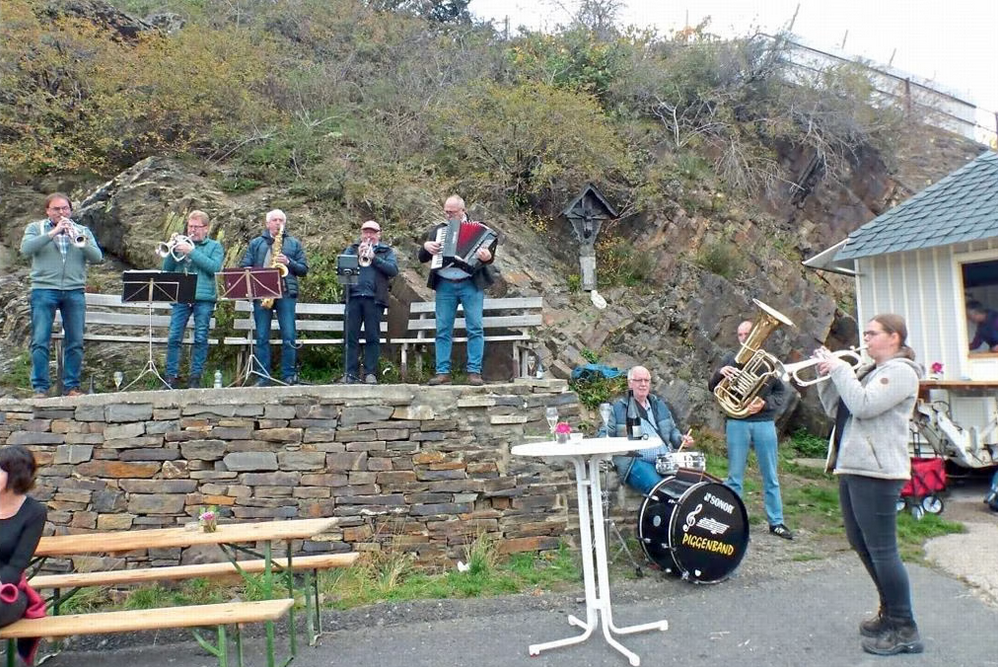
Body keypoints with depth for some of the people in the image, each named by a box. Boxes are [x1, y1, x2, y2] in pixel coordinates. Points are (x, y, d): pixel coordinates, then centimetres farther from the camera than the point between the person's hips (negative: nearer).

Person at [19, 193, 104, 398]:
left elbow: (97, 258, 3)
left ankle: (71, 386, 9)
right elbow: (26, 249, -9)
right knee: (40, 341, -4)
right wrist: (53, 233, -15)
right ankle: (40, 387, 2)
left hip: (75, 292, 2)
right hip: (44, 290, -2)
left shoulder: (82, 231, 15)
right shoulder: (35, 228, 11)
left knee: (75, 342, 1)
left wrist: (81, 243, -14)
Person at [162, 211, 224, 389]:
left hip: (204, 298, -2)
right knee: (174, 337, -3)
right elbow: (166, 269, 13)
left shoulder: (214, 246, 11)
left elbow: (215, 267, -8)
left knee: (201, 339, -2)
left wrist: (192, 251, -12)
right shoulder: (182, 243, 19)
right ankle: (171, 376, 3)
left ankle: (195, 376, 6)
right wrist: (173, 251, -3)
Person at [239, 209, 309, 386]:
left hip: (286, 293, -1)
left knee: (289, 336, -5)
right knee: (261, 337, 1)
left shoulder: (294, 243, 14)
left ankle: (288, 376, 2)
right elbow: (244, 266, 9)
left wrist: (289, 262, -8)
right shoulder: (255, 243, 16)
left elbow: (304, 270, 9)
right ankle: (263, 377, 6)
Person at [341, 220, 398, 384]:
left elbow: (393, 270, -2)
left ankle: (370, 373, 1)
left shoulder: (386, 251, 15)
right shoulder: (352, 249, 21)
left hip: (374, 298, -2)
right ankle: (351, 373, 2)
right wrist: (358, 255, -7)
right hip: (353, 297, 2)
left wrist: (374, 257, -9)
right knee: (351, 336, -1)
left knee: (372, 337, -2)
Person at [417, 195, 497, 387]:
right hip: (445, 285, 3)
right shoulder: (436, 230, 15)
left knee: (475, 328, -5)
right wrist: (426, 246, -4)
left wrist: (487, 256, -23)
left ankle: (474, 372, -2)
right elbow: (422, 258, 17)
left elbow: (489, 250, 0)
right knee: (443, 330, 1)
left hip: (471, 284, -2)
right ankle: (442, 372, 5)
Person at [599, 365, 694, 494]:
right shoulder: (618, 408, 6)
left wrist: (681, 439, 8)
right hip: (635, 462, -5)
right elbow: (604, 435, 4)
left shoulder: (659, 405, 21)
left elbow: (672, 430, 29)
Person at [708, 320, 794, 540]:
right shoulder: (731, 359, 7)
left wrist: (765, 404, -15)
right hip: (737, 423, 0)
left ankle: (776, 522, 17)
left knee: (770, 476, 8)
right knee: (734, 477, 5)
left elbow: (782, 393, 4)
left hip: (764, 423, 0)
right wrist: (720, 373, -16)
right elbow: (712, 388, 5)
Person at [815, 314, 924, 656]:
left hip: (876, 472, -10)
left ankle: (904, 630, 6)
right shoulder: (869, 370, 19)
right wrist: (827, 377, 5)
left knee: (881, 550, -6)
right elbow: (835, 409, 17)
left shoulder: (900, 371, -9)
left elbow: (863, 405, -23)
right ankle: (890, 613, 32)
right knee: (861, 544, 18)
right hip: (852, 467, 10)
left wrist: (839, 368, -15)